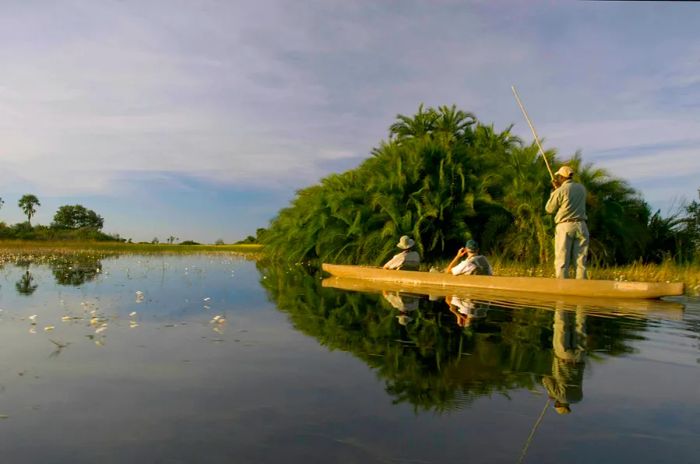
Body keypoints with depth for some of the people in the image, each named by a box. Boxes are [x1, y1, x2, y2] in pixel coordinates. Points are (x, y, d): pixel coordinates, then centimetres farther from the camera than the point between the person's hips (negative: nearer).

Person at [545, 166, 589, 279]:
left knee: (562, 261, -1)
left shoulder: (560, 191, -7)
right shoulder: (582, 188, 9)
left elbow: (549, 209, 3)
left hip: (565, 227, -4)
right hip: (581, 226, 4)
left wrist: (554, 192, 15)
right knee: (581, 261, 5)